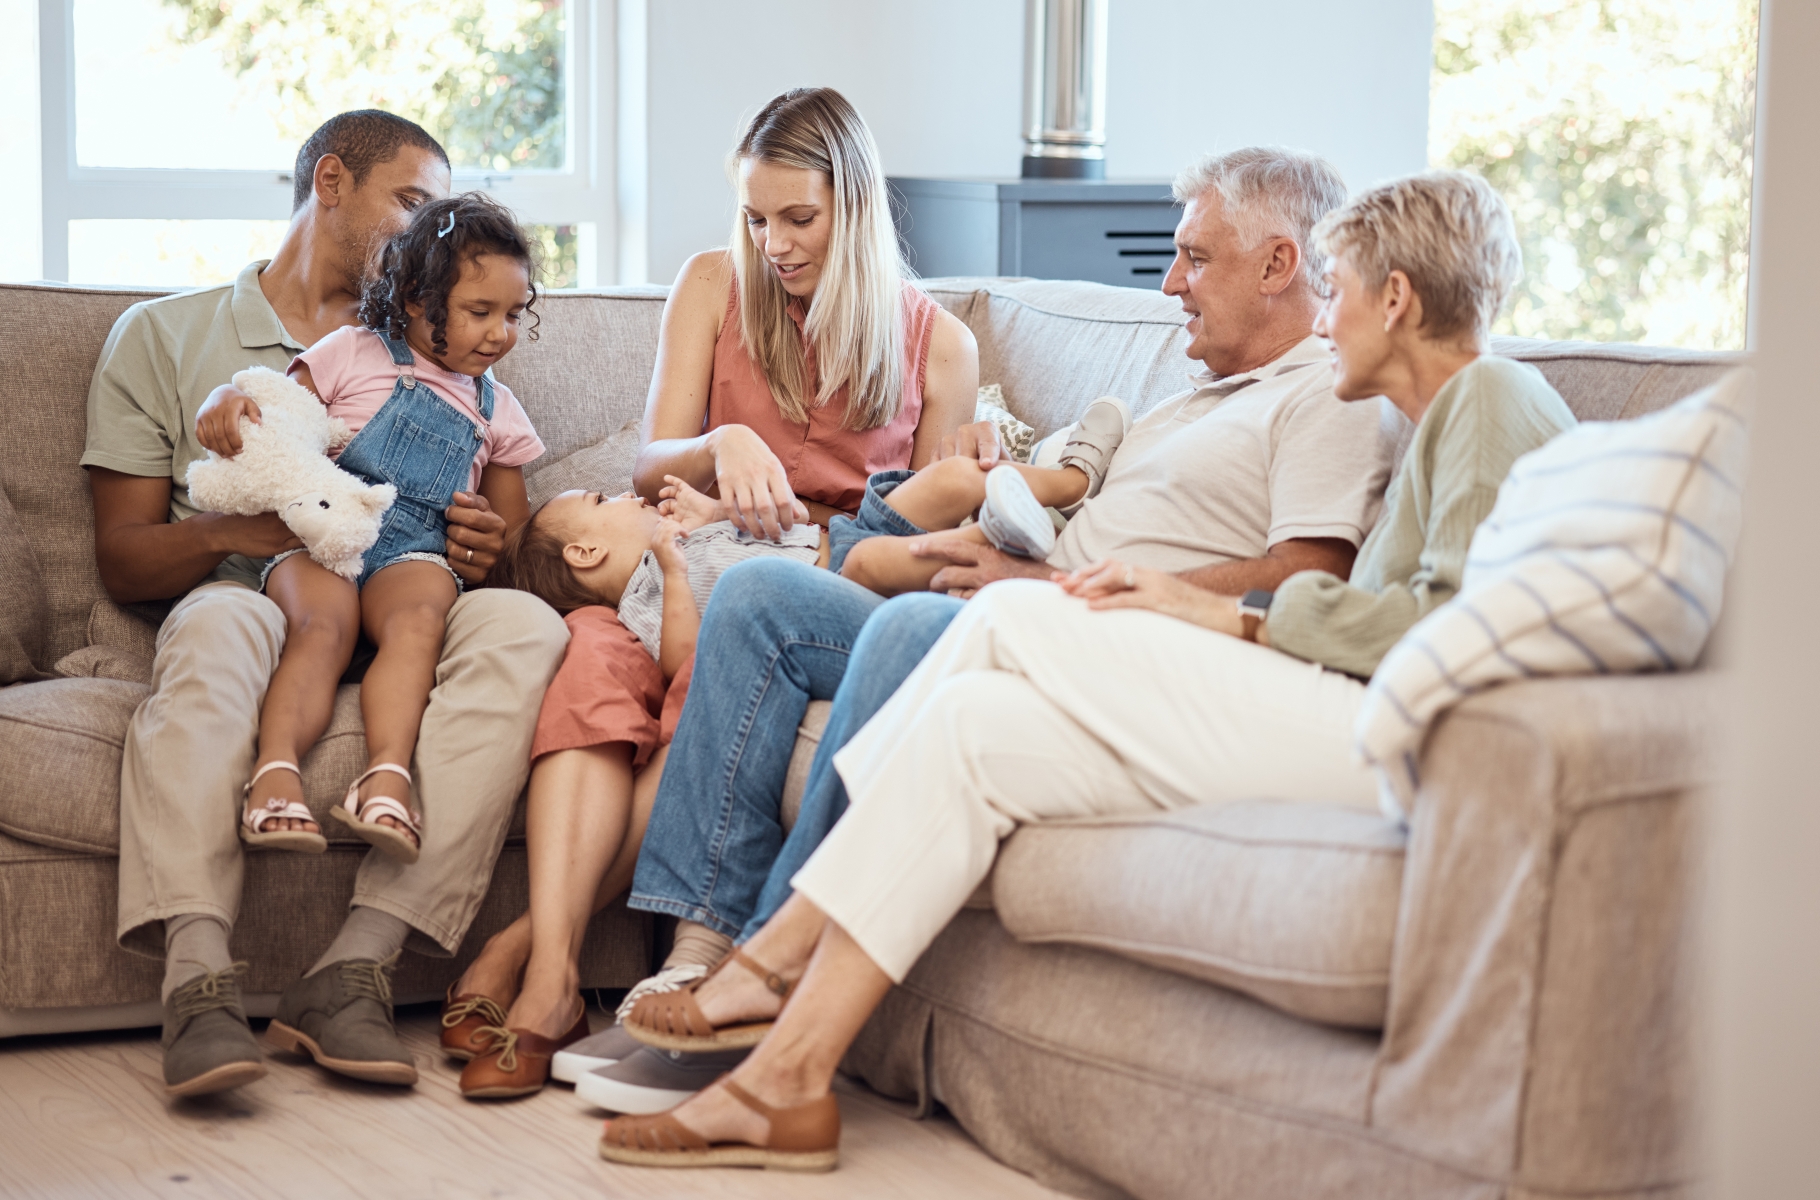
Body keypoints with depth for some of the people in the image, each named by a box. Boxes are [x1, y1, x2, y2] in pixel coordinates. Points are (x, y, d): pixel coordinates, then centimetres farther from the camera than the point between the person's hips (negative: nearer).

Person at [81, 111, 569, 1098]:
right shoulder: (162, 335, 18)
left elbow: (497, 528, 21)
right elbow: (123, 560, 9)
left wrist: (482, 552, -5)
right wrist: (230, 531, -13)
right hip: (255, 599, -2)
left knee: (524, 627, -32)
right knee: (219, 619, -39)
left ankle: (359, 960, -38)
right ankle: (198, 976, -50)